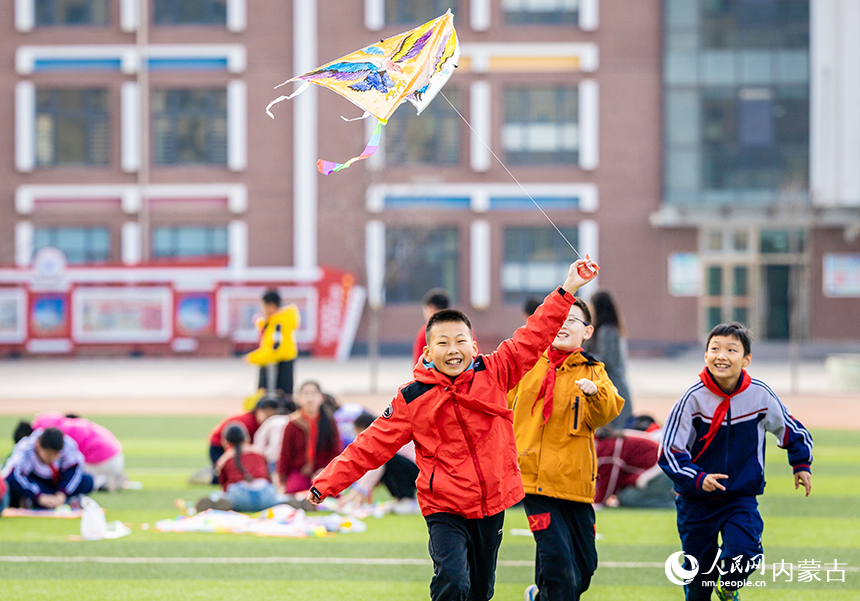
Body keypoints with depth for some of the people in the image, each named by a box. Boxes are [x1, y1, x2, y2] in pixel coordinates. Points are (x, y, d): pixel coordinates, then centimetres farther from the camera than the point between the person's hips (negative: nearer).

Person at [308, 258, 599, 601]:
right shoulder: (412, 399, -4)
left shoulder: (493, 374, 0)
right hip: (445, 510, -3)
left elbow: (534, 336, 2)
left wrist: (567, 290, -4)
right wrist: (327, 483, -6)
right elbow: (372, 445, -2)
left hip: (492, 505, 3)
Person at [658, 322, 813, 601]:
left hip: (742, 497, 1)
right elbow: (671, 450, -14)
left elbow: (791, 428, 10)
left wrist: (801, 465, 10)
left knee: (743, 554, -19)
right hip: (697, 500, 0)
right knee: (699, 569, 7)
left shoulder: (760, 395, -10)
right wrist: (697, 479, -26)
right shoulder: (693, 398, -16)